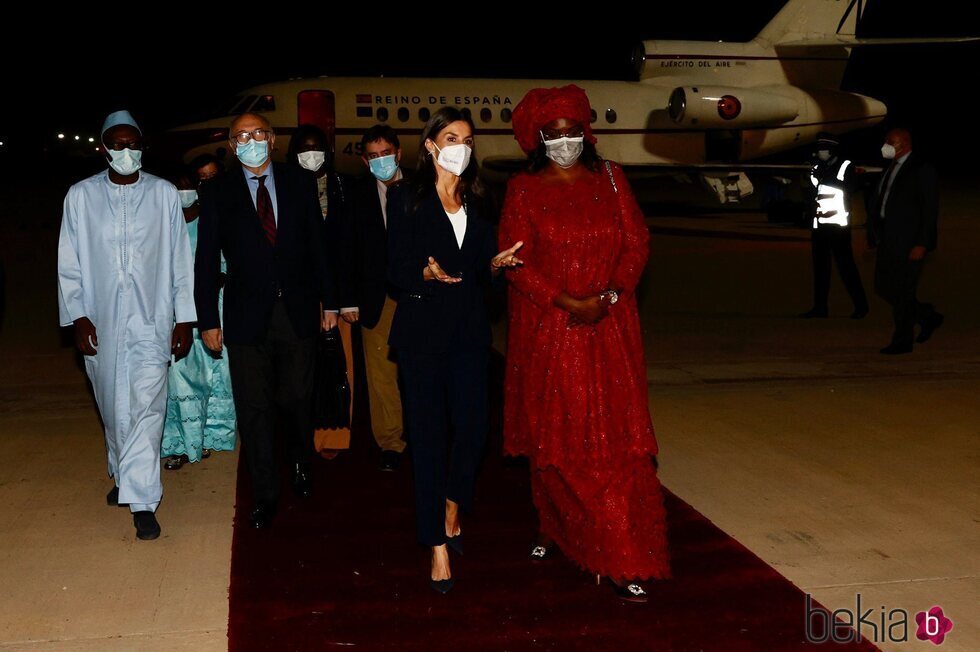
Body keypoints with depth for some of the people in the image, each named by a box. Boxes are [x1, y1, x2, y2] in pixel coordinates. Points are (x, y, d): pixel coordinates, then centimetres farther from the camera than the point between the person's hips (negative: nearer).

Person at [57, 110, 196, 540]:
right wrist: (77, 316, -4)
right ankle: (123, 475, 35)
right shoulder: (81, 196, 4)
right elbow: (69, 264, 5)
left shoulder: (164, 194, 3)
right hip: (101, 323, 2)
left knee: (147, 407, -11)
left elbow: (180, 260, 5)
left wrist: (184, 318, 3)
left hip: (151, 320, -1)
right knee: (112, 409, 13)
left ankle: (142, 500, -9)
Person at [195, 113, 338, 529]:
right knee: (254, 409, 3)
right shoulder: (219, 193, 1)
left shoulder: (300, 184, 5)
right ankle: (264, 494, 17)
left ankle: (301, 465, 37)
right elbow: (206, 261, 1)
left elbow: (318, 245, 7)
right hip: (247, 318, -1)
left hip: (298, 312, 1)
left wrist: (328, 301, 6)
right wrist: (208, 321, -2)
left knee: (297, 399, 8)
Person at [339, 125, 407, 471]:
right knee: (381, 374, 3)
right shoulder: (358, 193, 3)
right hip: (376, 297, 1)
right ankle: (390, 444, 14)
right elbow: (348, 249, 4)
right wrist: (349, 299, 0)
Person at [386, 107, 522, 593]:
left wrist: (496, 262, -6)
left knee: (474, 425, -1)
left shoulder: (477, 201, 14)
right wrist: (426, 273, -23)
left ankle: (452, 507, 29)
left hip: (469, 328, 4)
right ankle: (438, 545, 7)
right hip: (422, 328, -4)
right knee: (428, 434, -1)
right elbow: (396, 270, -5)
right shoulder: (406, 197, 1)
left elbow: (481, 269, 14)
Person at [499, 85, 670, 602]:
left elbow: (636, 242, 4)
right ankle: (554, 528, 29)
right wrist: (565, 302, -15)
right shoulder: (524, 190, 3)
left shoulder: (609, 179, 9)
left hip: (608, 328, 1)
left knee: (615, 442, -4)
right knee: (552, 438, 8)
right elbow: (516, 260, -5)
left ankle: (626, 563, -3)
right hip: (547, 328, 0)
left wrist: (608, 295, -11)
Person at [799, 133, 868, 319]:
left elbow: (846, 188, -16)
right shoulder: (818, 167, 14)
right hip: (819, 223, 6)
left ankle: (860, 304, 3)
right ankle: (820, 306, 11)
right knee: (820, 264, 6)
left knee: (845, 264, -6)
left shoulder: (845, 166, -2)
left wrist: (823, 178, -21)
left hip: (837, 222, -6)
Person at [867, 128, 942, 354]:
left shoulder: (922, 170, -8)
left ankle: (902, 341, 9)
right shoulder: (890, 170, 15)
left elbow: (930, 210, -12)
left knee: (902, 292, -3)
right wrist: (873, 233, 10)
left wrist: (922, 244, -18)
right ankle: (928, 317, 25)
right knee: (883, 287, 9)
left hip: (910, 242, -8)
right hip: (888, 241, 8)